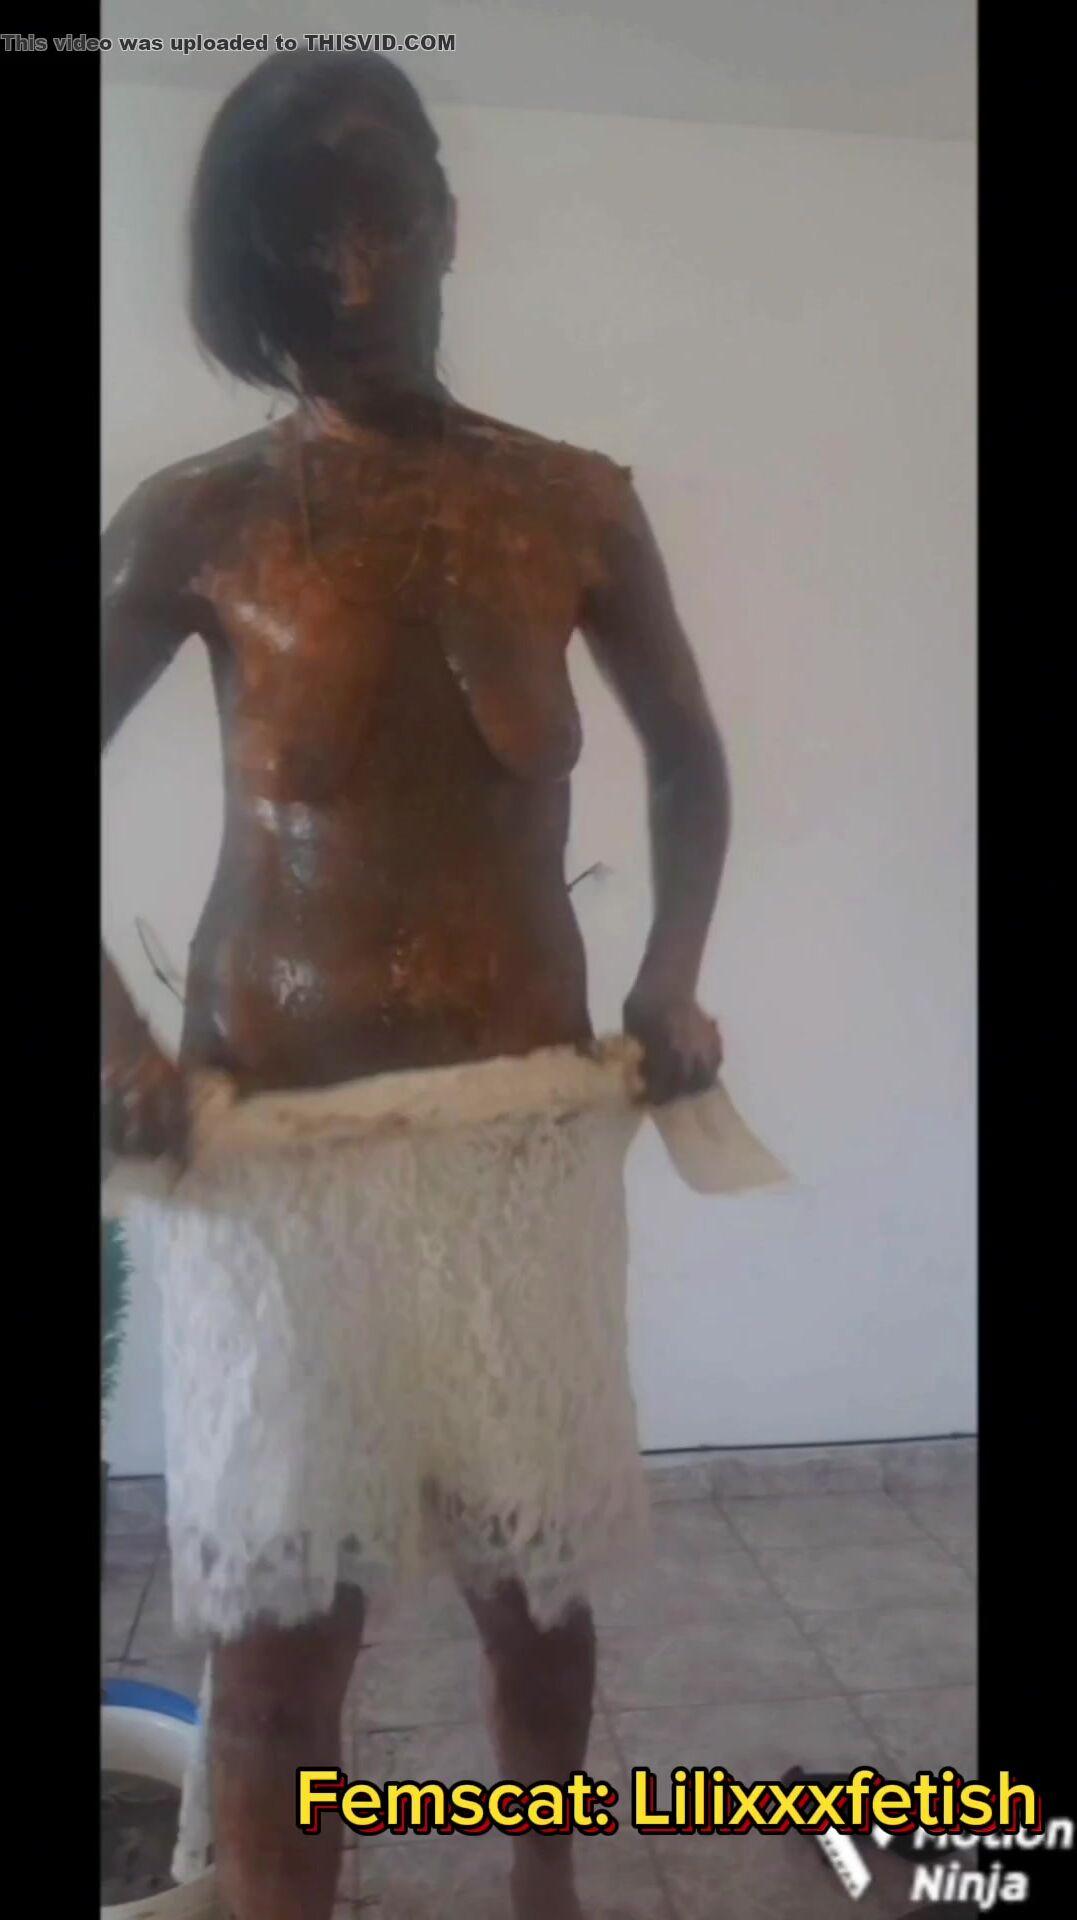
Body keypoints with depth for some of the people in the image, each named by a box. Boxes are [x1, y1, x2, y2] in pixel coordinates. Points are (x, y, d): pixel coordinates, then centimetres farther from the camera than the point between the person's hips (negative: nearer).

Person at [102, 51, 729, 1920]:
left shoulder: (576, 505, 4)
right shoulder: (194, 521, -1)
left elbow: (689, 757, 15)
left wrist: (671, 977, 1)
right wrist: (113, 1030, -12)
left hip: (527, 1124, 2)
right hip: (268, 1135, -1)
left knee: (531, 1576, 16)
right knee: (275, 1623, 5)